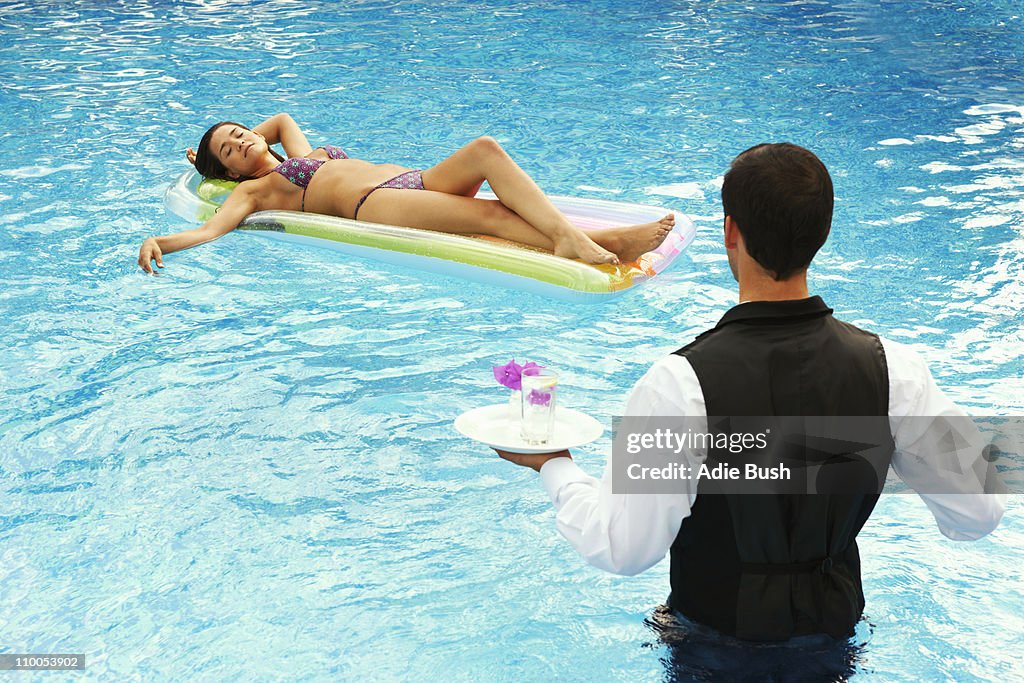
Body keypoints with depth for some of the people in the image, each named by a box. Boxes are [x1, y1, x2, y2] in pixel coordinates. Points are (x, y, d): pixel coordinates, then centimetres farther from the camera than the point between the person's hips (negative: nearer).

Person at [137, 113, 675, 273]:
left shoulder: (302, 154, 34)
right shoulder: (254, 190, 14)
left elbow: (282, 119, 55)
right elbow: (210, 230, -2)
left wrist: (244, 134, 48)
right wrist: (159, 243, -19)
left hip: (418, 181, 8)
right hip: (375, 205, -7)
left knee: (485, 148, -23)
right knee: (488, 213, -31)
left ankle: (567, 234, -40)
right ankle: (597, 244, -46)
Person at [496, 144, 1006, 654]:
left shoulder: (678, 386, -27)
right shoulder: (891, 368, -17)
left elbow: (624, 550, -20)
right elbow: (978, 515, -6)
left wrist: (555, 467, -4)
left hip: (716, 633, -3)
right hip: (837, 626, 3)